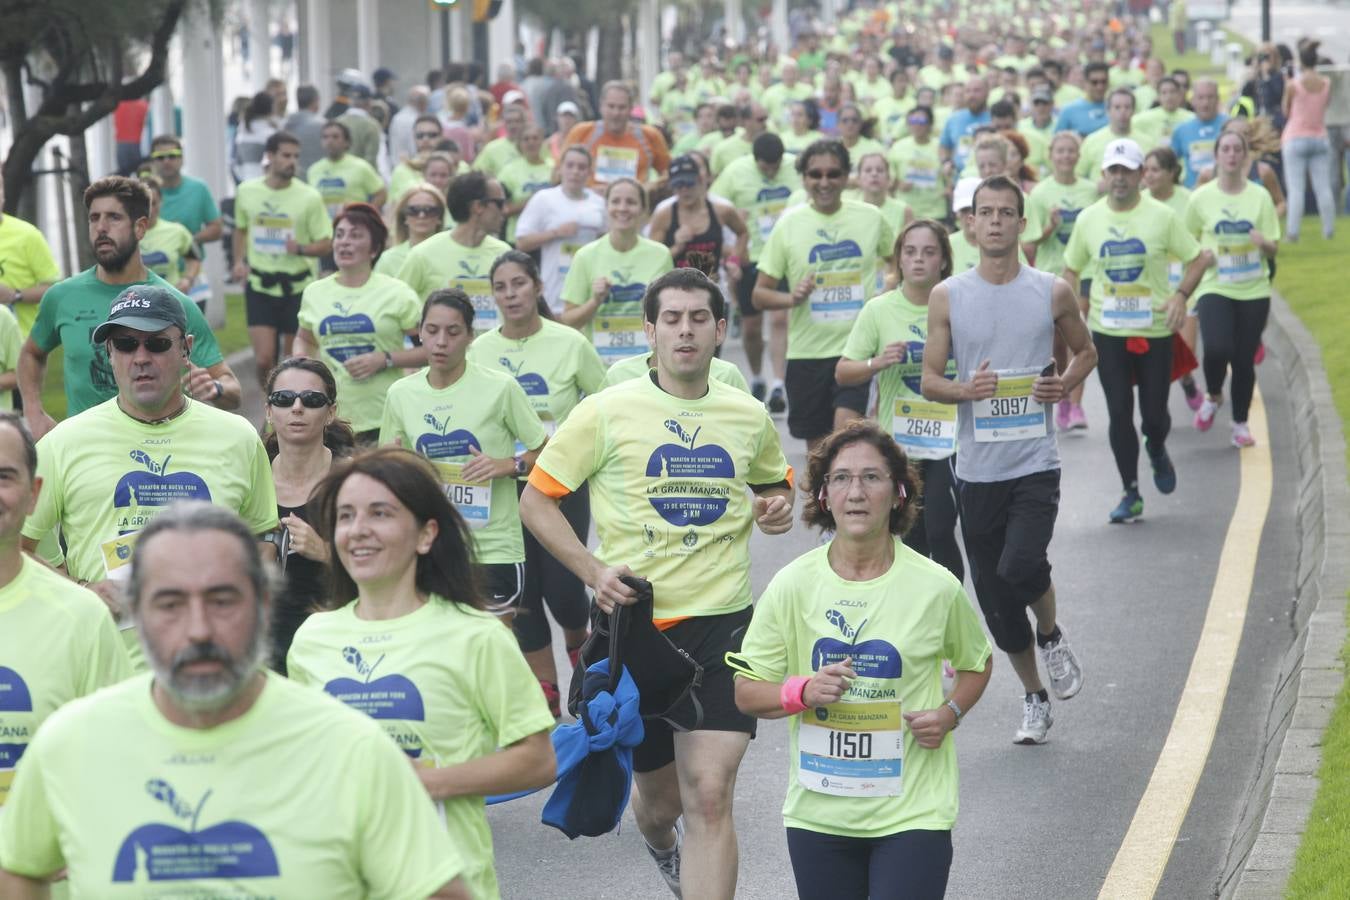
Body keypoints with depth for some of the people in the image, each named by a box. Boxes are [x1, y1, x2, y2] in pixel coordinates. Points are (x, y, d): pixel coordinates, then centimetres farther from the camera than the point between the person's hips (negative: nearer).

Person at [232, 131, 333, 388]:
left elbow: (326, 244, -4)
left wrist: (301, 249, -23)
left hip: (298, 287, -1)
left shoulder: (310, 197, -6)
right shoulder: (247, 191, 2)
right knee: (263, 359, -9)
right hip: (260, 286, 1)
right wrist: (239, 261, 6)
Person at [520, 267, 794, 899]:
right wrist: (592, 570, -11)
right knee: (658, 796, 14)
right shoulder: (607, 413, -3)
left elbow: (775, 483, 26)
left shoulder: (749, 418, 6)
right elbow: (536, 498, 1)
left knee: (710, 796, -14)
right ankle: (663, 845, 52)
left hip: (721, 622, 1)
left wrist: (779, 506, 2)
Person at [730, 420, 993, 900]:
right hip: (818, 817, 2)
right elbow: (746, 693, 2)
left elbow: (977, 663, 14)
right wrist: (803, 691, -17)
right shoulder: (792, 585, -3)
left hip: (913, 814, -2)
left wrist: (950, 713, -5)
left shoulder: (935, 587, -5)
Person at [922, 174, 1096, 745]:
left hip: (1035, 462, -2)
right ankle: (1034, 698, 26)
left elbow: (1085, 351, 17)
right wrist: (965, 389, -17)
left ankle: (1051, 636, 10)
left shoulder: (1053, 293, 1)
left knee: (1021, 566, -23)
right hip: (976, 467, 2)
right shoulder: (947, 297, 2)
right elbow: (929, 379, 4)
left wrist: (1065, 385, -5)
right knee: (993, 596, 7)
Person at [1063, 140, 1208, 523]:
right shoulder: (1088, 219, 2)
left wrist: (1181, 295, -15)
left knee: (1154, 413, 2)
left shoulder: (1162, 217, -4)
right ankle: (1131, 494, 9)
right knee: (1119, 414, -1)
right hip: (1107, 332, 1)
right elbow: (1071, 269, 14)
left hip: (1155, 330, -1)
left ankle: (1157, 452, 38)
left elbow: (1197, 259, 2)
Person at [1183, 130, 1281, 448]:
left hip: (1254, 291, 2)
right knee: (1217, 349, -21)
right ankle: (1213, 396, 10)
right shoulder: (1201, 197, -2)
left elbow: (1273, 250, 3)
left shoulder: (1260, 196, 1)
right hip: (1215, 287, -2)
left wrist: (1264, 243, -19)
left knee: (1244, 360, 4)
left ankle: (1240, 423, 22)